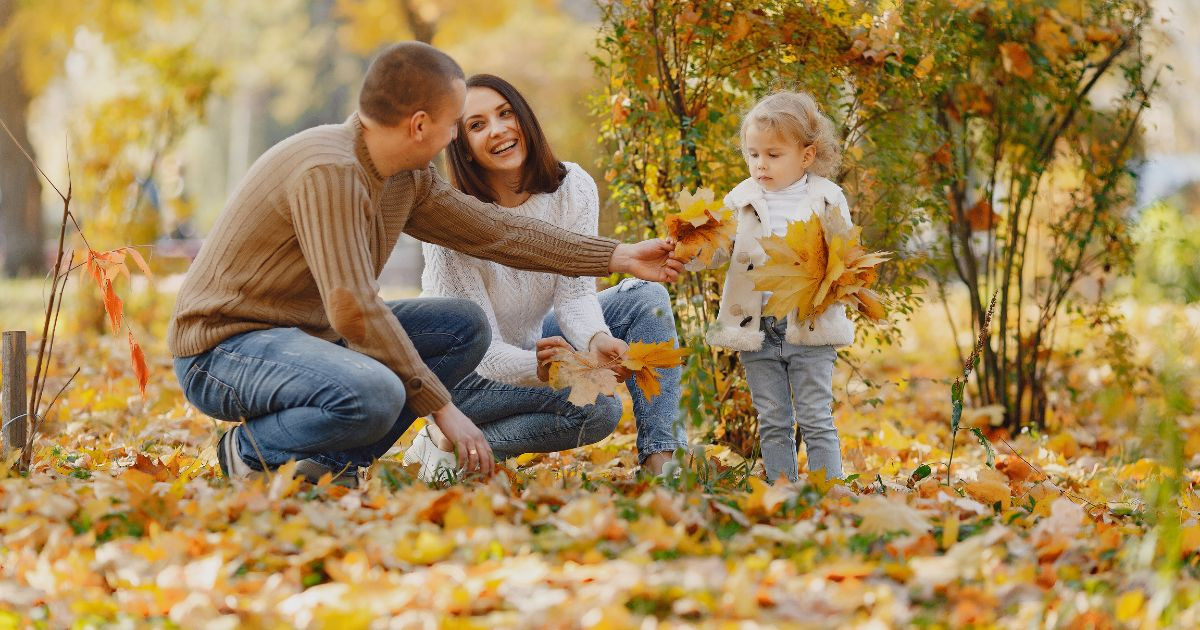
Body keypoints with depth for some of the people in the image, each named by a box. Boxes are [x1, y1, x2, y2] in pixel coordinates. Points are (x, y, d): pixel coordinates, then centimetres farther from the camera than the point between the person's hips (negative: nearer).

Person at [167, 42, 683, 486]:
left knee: (465, 327, 3)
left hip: (310, 335, 10)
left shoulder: (407, 179, 4)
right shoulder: (330, 173, -25)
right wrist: (441, 406, -21)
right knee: (374, 394, -37)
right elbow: (354, 309, -28)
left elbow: (491, 229, 14)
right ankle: (252, 451, -7)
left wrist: (617, 257, 14)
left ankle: (329, 461, -2)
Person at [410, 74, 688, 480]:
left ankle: (661, 458, -18)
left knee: (646, 297, -13)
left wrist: (596, 339, -39)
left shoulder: (573, 188, -13)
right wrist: (537, 368, -49)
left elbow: (575, 292, -15)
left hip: (534, 341, 6)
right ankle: (451, 443, -12)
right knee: (597, 407, -28)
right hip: (465, 373, -6)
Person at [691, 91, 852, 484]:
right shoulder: (741, 201, 4)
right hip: (755, 331, 3)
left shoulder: (827, 200, -2)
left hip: (811, 330, -3)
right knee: (773, 424, 10)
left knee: (816, 421, 1)